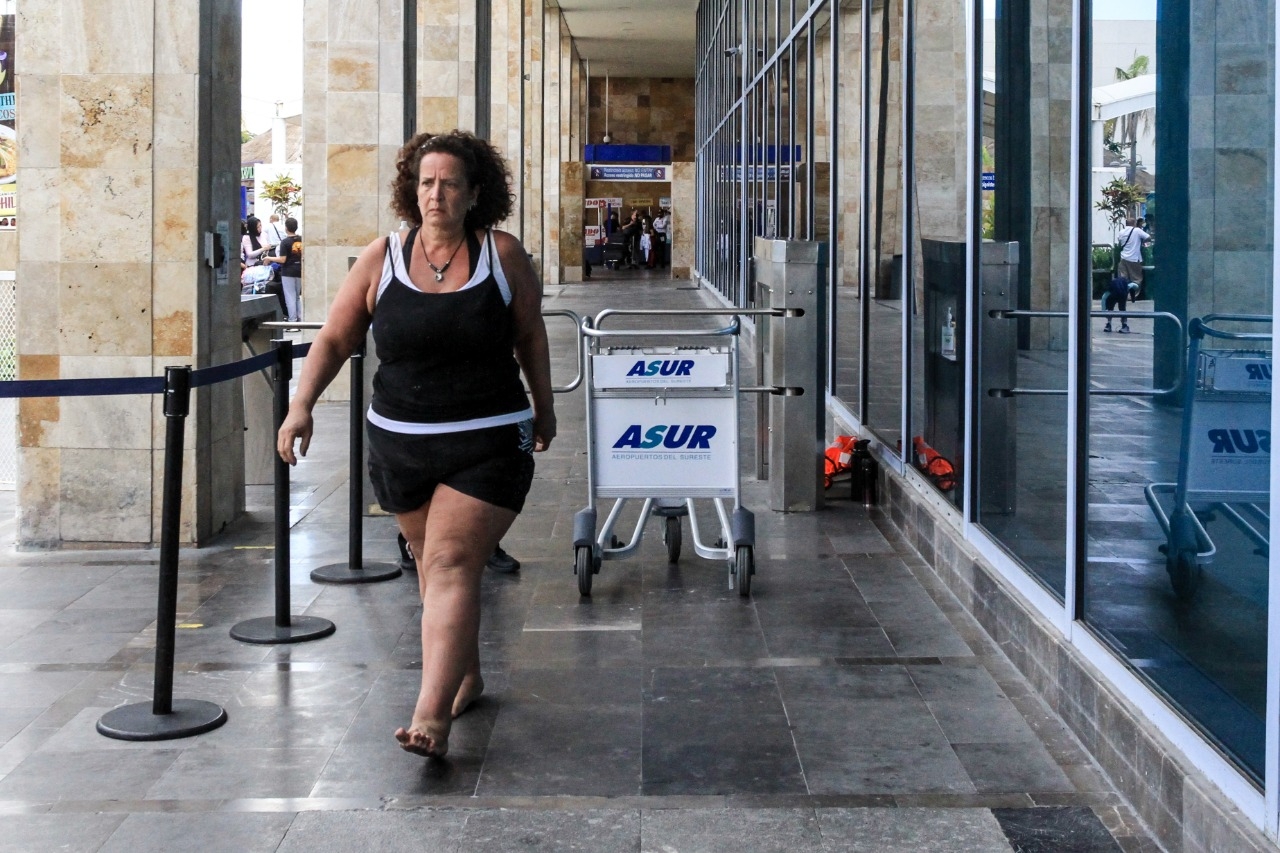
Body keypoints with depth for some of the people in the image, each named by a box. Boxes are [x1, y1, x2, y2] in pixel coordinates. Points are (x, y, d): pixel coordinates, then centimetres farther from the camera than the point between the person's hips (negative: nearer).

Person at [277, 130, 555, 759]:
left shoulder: (503, 256, -2)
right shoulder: (381, 258, 0)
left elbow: (530, 335, 10)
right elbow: (335, 338, 2)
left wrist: (544, 409, 20)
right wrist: (302, 405, -11)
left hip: (489, 443, -3)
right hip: (400, 442, 3)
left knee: (451, 566, -13)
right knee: (432, 564, 15)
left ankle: (431, 716, -19)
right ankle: (467, 676, 37)